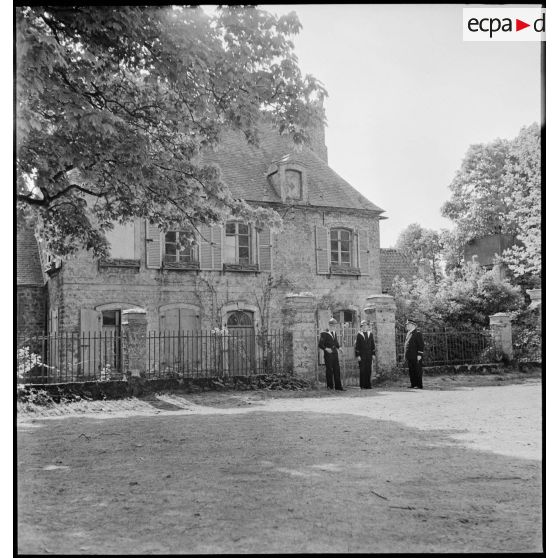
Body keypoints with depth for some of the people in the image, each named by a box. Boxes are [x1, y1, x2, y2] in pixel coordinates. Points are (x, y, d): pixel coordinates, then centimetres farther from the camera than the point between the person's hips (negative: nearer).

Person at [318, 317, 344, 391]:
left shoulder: (334, 333, 16)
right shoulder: (324, 334, -7)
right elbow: (320, 345, -12)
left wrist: (338, 348, 12)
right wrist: (326, 349, -26)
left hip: (335, 354, 7)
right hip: (328, 354, -6)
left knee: (337, 370, 5)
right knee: (329, 370, -1)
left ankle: (338, 386, 8)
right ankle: (330, 386, 8)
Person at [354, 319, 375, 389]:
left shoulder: (370, 334, 11)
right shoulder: (359, 335, -1)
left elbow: (373, 344, 13)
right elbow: (357, 345, -3)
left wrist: (373, 354, 7)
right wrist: (357, 355, -8)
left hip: (369, 355, 4)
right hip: (362, 355, -4)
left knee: (369, 370, 2)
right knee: (362, 370, -4)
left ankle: (368, 385, 9)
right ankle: (362, 386, 1)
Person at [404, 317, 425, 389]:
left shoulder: (417, 333, -8)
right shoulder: (409, 333, 18)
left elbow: (421, 344, -13)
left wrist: (419, 355, -17)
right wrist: (405, 355, 18)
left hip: (416, 357, -8)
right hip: (410, 357, 9)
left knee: (417, 371, -4)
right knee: (411, 371, 10)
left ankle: (419, 385, 0)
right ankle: (413, 385, 15)